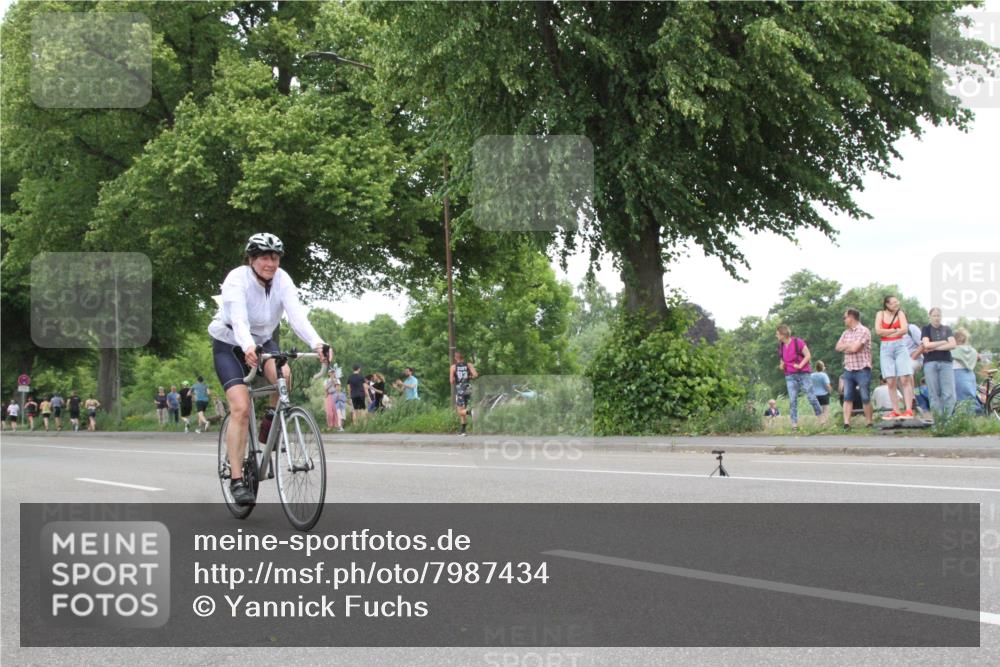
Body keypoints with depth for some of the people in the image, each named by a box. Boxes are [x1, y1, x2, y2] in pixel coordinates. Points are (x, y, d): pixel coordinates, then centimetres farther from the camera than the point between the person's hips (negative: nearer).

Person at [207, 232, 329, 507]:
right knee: (241, 408, -20)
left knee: (283, 376, -30)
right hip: (229, 344, -4)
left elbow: (296, 314, -28)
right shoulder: (237, 279, -26)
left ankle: (269, 427, -1)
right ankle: (236, 479, -15)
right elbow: (239, 319, -41)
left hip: (262, 340, 4)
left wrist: (317, 344, -46)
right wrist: (248, 347, -60)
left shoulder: (282, 280, -15)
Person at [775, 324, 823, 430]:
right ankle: (794, 423, -3)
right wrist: (782, 365, 1)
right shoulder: (781, 346, 9)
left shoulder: (798, 342, -8)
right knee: (792, 400, -2)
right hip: (790, 376, 4)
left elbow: (808, 355, -7)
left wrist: (800, 365, -16)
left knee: (811, 397, -2)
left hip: (803, 373, -4)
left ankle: (821, 417, 14)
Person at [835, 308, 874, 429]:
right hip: (848, 370, 6)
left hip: (862, 370, -6)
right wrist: (850, 345, -6)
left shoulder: (864, 331, -8)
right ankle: (846, 424, -5)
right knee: (847, 397, -1)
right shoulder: (846, 333, 15)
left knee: (865, 398, -1)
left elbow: (855, 348, -16)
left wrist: (845, 346, 3)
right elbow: (838, 347, 7)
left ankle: (869, 423, 7)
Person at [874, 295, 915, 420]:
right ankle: (895, 411, -1)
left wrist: (887, 333, -4)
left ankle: (908, 410, -14)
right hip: (885, 348, 1)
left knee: (905, 379, -9)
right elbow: (878, 331, -4)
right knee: (891, 381, -2)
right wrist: (895, 330, -4)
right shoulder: (881, 314, 8)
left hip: (900, 346, -1)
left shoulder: (900, 313, 7)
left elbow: (904, 330, -5)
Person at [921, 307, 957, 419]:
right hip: (930, 363, -1)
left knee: (950, 394, -10)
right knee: (934, 394, -5)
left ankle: (947, 417, -6)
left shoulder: (947, 329, 13)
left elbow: (953, 345, -1)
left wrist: (934, 348, -6)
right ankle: (938, 417, -4)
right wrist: (944, 342, -2)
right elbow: (926, 344, -7)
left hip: (946, 363, 1)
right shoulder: (926, 329, 9)